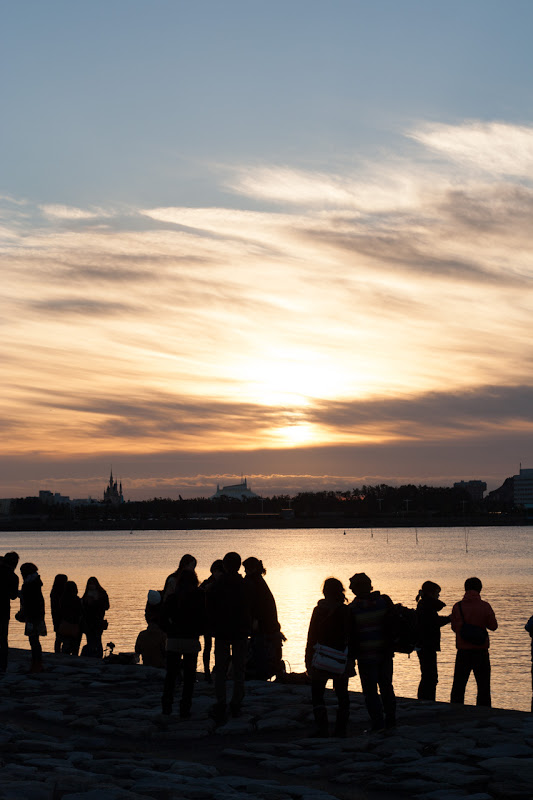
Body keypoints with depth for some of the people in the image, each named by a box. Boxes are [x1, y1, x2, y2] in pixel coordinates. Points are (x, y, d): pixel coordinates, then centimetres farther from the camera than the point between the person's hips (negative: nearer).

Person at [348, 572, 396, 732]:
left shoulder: (352, 609, -10)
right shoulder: (384, 601, -1)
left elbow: (351, 635, -6)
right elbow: (393, 625, 5)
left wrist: (352, 655, 2)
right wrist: (391, 646, 14)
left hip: (366, 655, -4)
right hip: (386, 652, 4)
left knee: (370, 690, 2)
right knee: (386, 686, 16)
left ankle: (377, 723, -2)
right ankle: (390, 720, 20)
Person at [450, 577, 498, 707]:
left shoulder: (458, 607, -4)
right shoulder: (485, 606, -6)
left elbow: (454, 627, 2)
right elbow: (493, 626, 1)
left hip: (463, 651, 1)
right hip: (481, 651, -1)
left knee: (458, 685, 9)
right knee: (483, 685, 7)